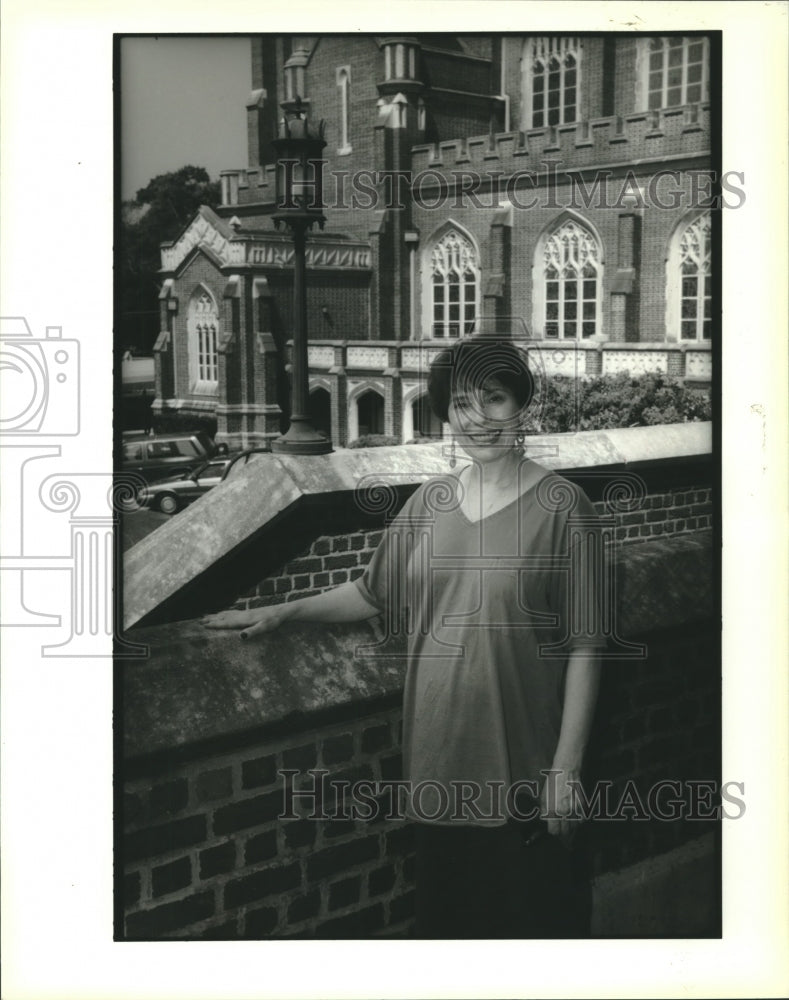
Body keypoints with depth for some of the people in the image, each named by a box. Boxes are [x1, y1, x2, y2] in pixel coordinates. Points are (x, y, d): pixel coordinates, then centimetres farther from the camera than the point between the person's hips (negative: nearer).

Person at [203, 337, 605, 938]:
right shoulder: (430, 502, 6)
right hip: (439, 764, 4)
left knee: (534, 920, 8)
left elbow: (584, 645, -9)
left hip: (523, 770, -4)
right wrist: (281, 613, 12)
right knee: (445, 916, 16)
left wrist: (566, 768, -11)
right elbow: (373, 592, 19)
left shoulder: (561, 506, -8)